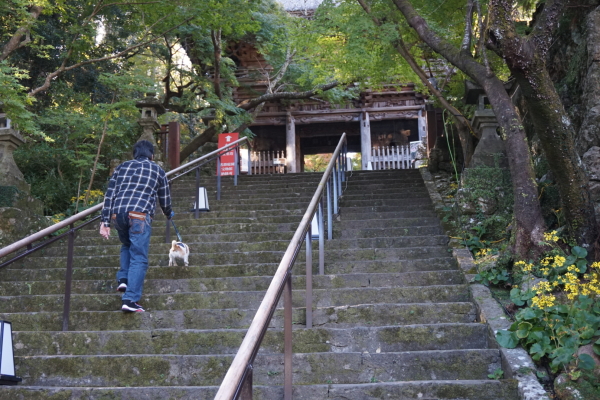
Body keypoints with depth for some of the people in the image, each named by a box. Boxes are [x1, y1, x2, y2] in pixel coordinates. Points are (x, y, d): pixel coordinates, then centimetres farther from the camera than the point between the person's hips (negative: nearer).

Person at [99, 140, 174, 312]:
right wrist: (169, 214, 45)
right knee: (138, 258, -4)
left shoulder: (122, 167, 23)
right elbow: (165, 200, 24)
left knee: (126, 246, 30)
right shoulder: (157, 170, 19)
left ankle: (123, 279, 15)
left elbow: (109, 195, 13)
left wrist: (105, 221, 12)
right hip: (139, 214, -4)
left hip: (117, 212, 4)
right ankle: (130, 300, -13)